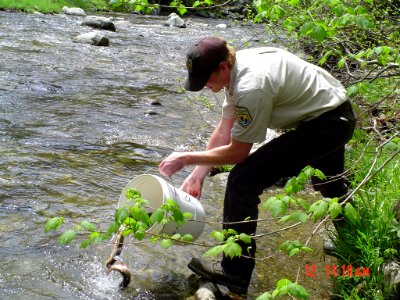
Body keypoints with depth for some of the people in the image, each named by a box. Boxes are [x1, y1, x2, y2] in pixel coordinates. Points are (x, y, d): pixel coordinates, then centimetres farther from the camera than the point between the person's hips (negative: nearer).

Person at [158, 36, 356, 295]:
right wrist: (197, 174, 1)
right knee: (332, 186, 34)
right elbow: (224, 129, 2)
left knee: (243, 180, -15)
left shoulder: (251, 87, -32)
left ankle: (235, 273, -6)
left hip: (325, 125, -10)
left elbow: (237, 153, -21)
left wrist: (186, 159, -12)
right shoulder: (236, 66, -4)